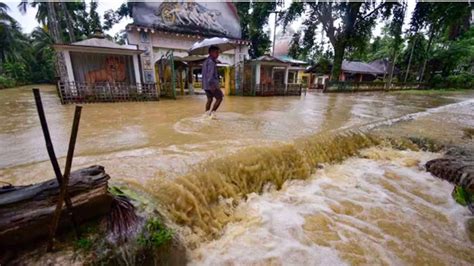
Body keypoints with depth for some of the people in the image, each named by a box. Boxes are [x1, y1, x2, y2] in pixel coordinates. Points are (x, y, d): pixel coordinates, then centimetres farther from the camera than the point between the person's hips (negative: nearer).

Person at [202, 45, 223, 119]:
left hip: (206, 84, 9)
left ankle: (207, 114, 13)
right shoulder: (211, 62, -13)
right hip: (212, 84, -9)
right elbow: (210, 74, -22)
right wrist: (212, 85, -25)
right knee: (219, 98, -1)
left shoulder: (206, 61, 19)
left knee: (209, 99, 14)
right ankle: (212, 112, -5)